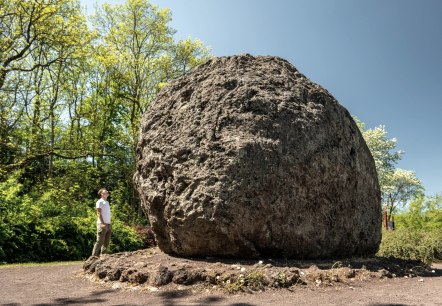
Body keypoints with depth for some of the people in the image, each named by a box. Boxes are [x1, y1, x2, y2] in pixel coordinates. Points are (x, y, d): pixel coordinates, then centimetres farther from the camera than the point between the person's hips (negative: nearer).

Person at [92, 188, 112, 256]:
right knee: (100, 241, -7)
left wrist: (109, 224, 14)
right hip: (102, 224, -8)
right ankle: (94, 255, -2)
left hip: (108, 224, 8)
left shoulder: (107, 202, 21)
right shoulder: (99, 202, -3)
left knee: (107, 241, 7)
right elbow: (99, 213, -11)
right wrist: (102, 223, -20)